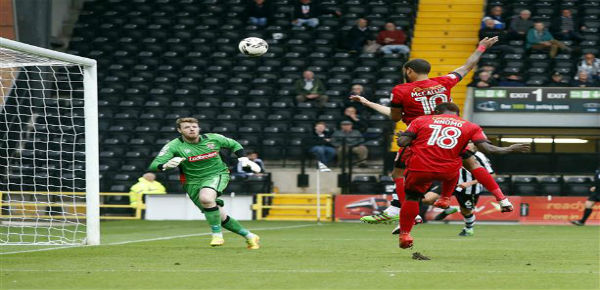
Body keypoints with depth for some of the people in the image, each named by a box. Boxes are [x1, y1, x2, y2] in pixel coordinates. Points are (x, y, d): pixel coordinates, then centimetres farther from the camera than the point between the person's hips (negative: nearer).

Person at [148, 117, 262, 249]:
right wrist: (166, 165, -44)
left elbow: (234, 145, 15)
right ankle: (249, 236, 23)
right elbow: (154, 165, -23)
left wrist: (244, 159, 1)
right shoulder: (174, 146, -13)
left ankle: (217, 234, -22)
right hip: (193, 182, 2)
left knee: (206, 197, -35)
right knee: (220, 217, 3)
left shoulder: (213, 139, -5)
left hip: (217, 174, -2)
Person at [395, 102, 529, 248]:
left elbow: (402, 142, 3)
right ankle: (445, 199, 33)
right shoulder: (470, 127, 12)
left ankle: (404, 234, 15)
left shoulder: (421, 120, 12)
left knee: (412, 197, 20)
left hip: (419, 168, -1)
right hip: (447, 170, 1)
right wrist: (510, 149, 16)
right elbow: (486, 148, 1)